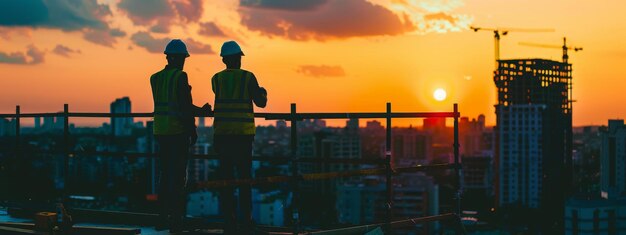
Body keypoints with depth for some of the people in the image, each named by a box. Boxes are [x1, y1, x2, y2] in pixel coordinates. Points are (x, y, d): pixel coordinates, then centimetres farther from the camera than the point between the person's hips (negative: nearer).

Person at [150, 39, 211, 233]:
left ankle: (163, 218, 14)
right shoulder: (180, 77, -11)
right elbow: (185, 106, -15)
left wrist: (200, 110, 22)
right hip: (178, 131, -7)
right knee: (178, 176, -3)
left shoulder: (156, 78, 11)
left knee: (165, 175, 13)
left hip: (161, 131, 7)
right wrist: (193, 130, -6)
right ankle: (175, 219, -4)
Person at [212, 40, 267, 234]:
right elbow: (261, 103, 4)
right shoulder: (248, 77, -3)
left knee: (225, 177, 5)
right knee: (244, 177, 5)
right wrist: (262, 93, 27)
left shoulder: (216, 79, 5)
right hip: (243, 133, -2)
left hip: (222, 132, 2)